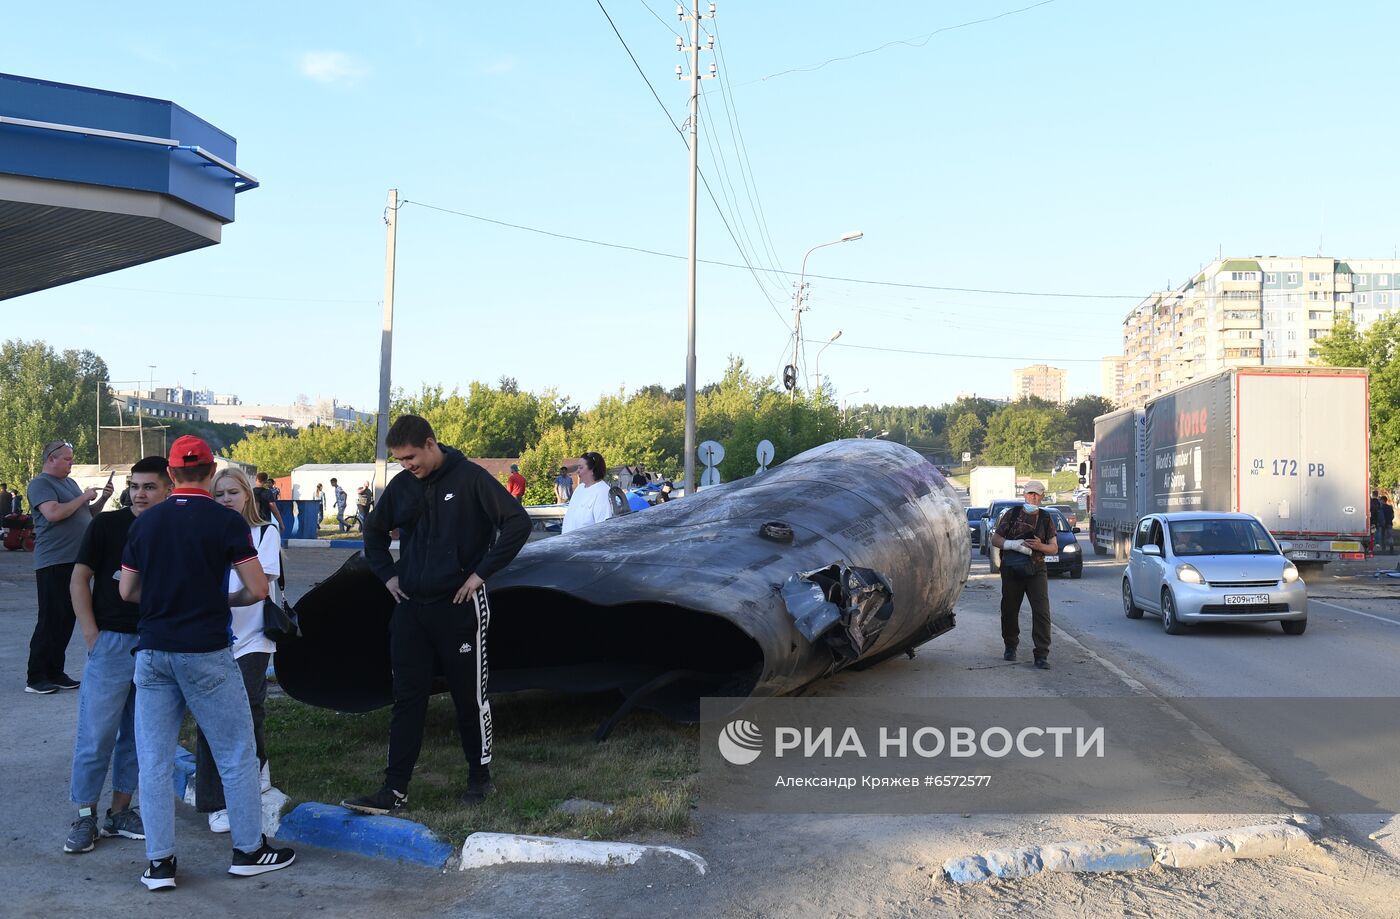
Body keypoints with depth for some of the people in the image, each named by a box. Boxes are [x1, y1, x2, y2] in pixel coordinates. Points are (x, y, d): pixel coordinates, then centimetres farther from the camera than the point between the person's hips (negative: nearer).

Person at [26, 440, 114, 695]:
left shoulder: (70, 483, 19)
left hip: (75, 561, 8)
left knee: (67, 619, 10)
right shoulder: (41, 484, -7)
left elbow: (88, 515, 23)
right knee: (50, 620, -6)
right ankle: (35, 678, 0)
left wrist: (102, 499, 6)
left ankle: (55, 672, 17)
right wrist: (84, 497, -14)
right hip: (53, 564, -8)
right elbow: (54, 513, -23)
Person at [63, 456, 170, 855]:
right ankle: (85, 817, 10)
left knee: (139, 733, 10)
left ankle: (120, 812, 22)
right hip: (112, 641, -3)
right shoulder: (106, 525, -4)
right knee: (96, 732, -2)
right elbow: (79, 580, -1)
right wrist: (92, 636, -7)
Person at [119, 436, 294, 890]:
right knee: (237, 754, 9)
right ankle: (249, 850, 16)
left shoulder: (145, 522, 4)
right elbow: (257, 590, -9)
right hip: (206, 653, -4)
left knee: (154, 762, 9)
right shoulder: (226, 521, -8)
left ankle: (159, 862, 10)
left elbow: (127, 591, 9)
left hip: (153, 652, 4)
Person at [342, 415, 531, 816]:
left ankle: (480, 777, 23)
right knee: (407, 699, 4)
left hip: (459, 606, -5)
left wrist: (481, 573, -14)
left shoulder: (469, 478, -10)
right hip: (411, 608, 5)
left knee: (470, 696, 7)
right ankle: (394, 790, 7)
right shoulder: (401, 486, 6)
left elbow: (517, 522, -14)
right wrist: (387, 573, 11)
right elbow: (374, 531, 24)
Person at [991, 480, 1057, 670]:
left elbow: (1054, 548, 9)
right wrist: (1013, 544, -14)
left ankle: (1042, 655, -9)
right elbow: (995, 539, 5)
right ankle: (1010, 647, 28)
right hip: (1011, 570, 0)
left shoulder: (1046, 520, 9)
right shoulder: (1011, 515, 6)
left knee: (1042, 612, -10)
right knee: (1009, 611, 7)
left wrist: (1040, 546, -14)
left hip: (1036, 571, 0)